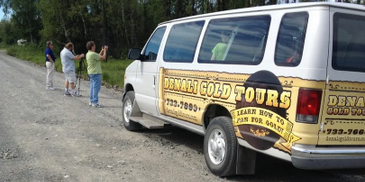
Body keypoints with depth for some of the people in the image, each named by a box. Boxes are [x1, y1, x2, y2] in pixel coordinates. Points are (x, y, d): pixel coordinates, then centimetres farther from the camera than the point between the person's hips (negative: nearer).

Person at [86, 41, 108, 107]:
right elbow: (103, 58, -16)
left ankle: (91, 101, 20)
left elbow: (98, 57, 20)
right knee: (96, 87, -6)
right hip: (96, 73, -10)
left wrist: (102, 51, 22)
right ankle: (95, 102, -5)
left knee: (92, 87, 15)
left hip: (91, 72, 10)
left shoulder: (88, 54, 11)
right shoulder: (93, 54, -20)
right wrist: (105, 50, -4)